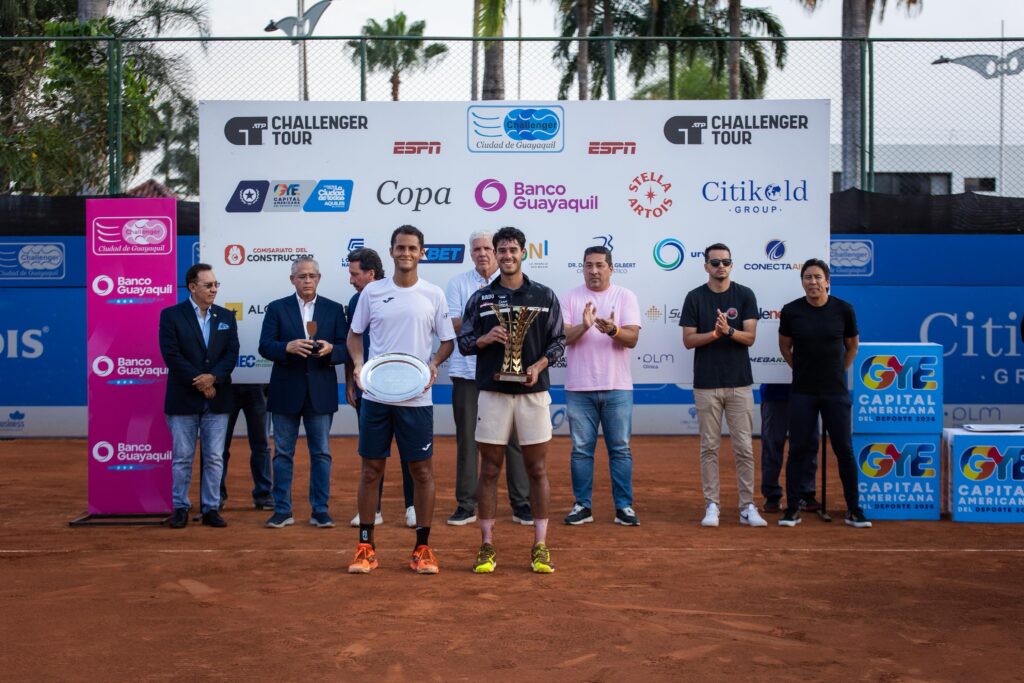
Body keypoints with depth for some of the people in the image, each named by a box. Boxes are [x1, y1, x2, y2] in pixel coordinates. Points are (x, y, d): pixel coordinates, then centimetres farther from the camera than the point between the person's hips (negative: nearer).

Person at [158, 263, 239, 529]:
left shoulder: (226, 317, 10)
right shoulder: (171, 315, -1)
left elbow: (232, 353, 2)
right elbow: (171, 355, -10)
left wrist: (213, 377, -15)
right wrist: (199, 383, -14)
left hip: (217, 399, 3)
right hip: (183, 399, -3)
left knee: (214, 457, 5)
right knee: (182, 457, 4)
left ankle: (211, 509, 13)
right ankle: (180, 508, 13)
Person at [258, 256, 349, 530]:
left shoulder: (334, 309, 6)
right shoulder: (277, 308, 4)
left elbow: (345, 349, 1)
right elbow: (265, 347, -5)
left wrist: (330, 349, -20)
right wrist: (288, 347, -23)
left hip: (321, 393, 0)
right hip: (286, 392, 0)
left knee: (321, 453, 5)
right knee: (283, 453, 6)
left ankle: (320, 510, 12)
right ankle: (282, 510, 14)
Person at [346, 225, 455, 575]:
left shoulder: (434, 294, 2)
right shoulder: (372, 291, 4)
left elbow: (448, 340, 7)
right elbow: (355, 333, 13)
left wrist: (434, 363, -12)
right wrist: (358, 363, -6)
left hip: (416, 398, -1)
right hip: (375, 395, 1)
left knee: (422, 471, 3)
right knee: (371, 469, 6)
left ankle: (423, 548, 13)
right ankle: (366, 547, 16)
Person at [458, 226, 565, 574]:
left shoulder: (544, 296, 6)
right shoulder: (480, 298, 8)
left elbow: (558, 340, 7)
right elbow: (463, 342, 9)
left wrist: (539, 365, -10)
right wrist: (485, 339, -12)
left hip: (533, 391, 0)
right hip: (492, 391, 1)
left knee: (537, 469, 3)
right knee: (489, 470, 4)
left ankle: (540, 547, 10)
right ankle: (487, 546, 11)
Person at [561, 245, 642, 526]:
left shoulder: (625, 297, 2)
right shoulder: (570, 298, 4)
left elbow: (632, 338, -8)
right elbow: (561, 336, -6)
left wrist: (612, 330, -28)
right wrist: (583, 326, -24)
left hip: (617, 387, 0)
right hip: (579, 388, 0)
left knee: (620, 449, 5)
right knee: (581, 449, 7)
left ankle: (624, 506, 13)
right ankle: (582, 505, 16)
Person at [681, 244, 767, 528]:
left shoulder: (745, 295, 2)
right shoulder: (695, 297, 2)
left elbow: (750, 337, -4)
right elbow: (688, 340, -2)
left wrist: (728, 331, -23)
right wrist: (714, 333, -19)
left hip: (739, 382, 0)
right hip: (706, 384, 0)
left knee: (744, 447, 2)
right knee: (710, 447, 5)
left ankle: (747, 507, 9)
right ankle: (712, 505, 11)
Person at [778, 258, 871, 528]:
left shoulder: (843, 310, -4)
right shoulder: (791, 311, -5)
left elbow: (852, 346, 11)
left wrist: (841, 371, 12)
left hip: (836, 391, 0)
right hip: (803, 392, 0)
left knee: (844, 449, 3)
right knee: (799, 449, 3)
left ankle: (854, 509, 13)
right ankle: (792, 508, 11)